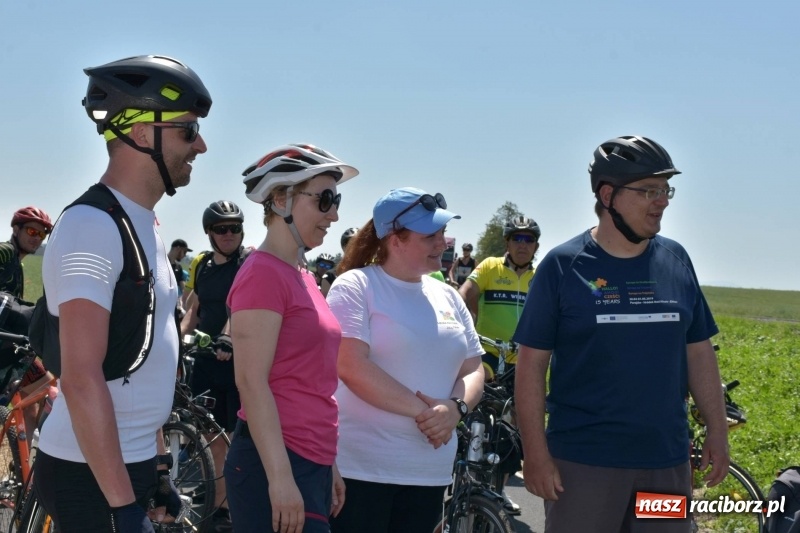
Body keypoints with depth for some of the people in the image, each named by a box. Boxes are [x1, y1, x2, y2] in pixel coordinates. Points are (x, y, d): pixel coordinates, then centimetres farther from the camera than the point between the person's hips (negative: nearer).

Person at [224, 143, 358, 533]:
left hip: (311, 461, 9)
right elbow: (251, 382, -17)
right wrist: (280, 477, -21)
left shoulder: (303, 277, 15)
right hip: (276, 464, -9)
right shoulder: (263, 273, -12)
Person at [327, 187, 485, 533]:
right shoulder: (355, 286, -6)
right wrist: (421, 409, -17)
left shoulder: (448, 297, 14)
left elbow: (473, 370, 13)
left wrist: (456, 407, -9)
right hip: (360, 467, -6)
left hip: (430, 470, 6)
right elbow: (351, 366, -17)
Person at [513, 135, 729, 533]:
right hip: (583, 461, -4)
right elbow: (531, 365, -5)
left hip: (667, 459, 4)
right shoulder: (563, 265, -5)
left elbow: (699, 353, 12)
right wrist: (535, 452, -9)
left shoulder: (676, 261, 6)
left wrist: (717, 430, 6)